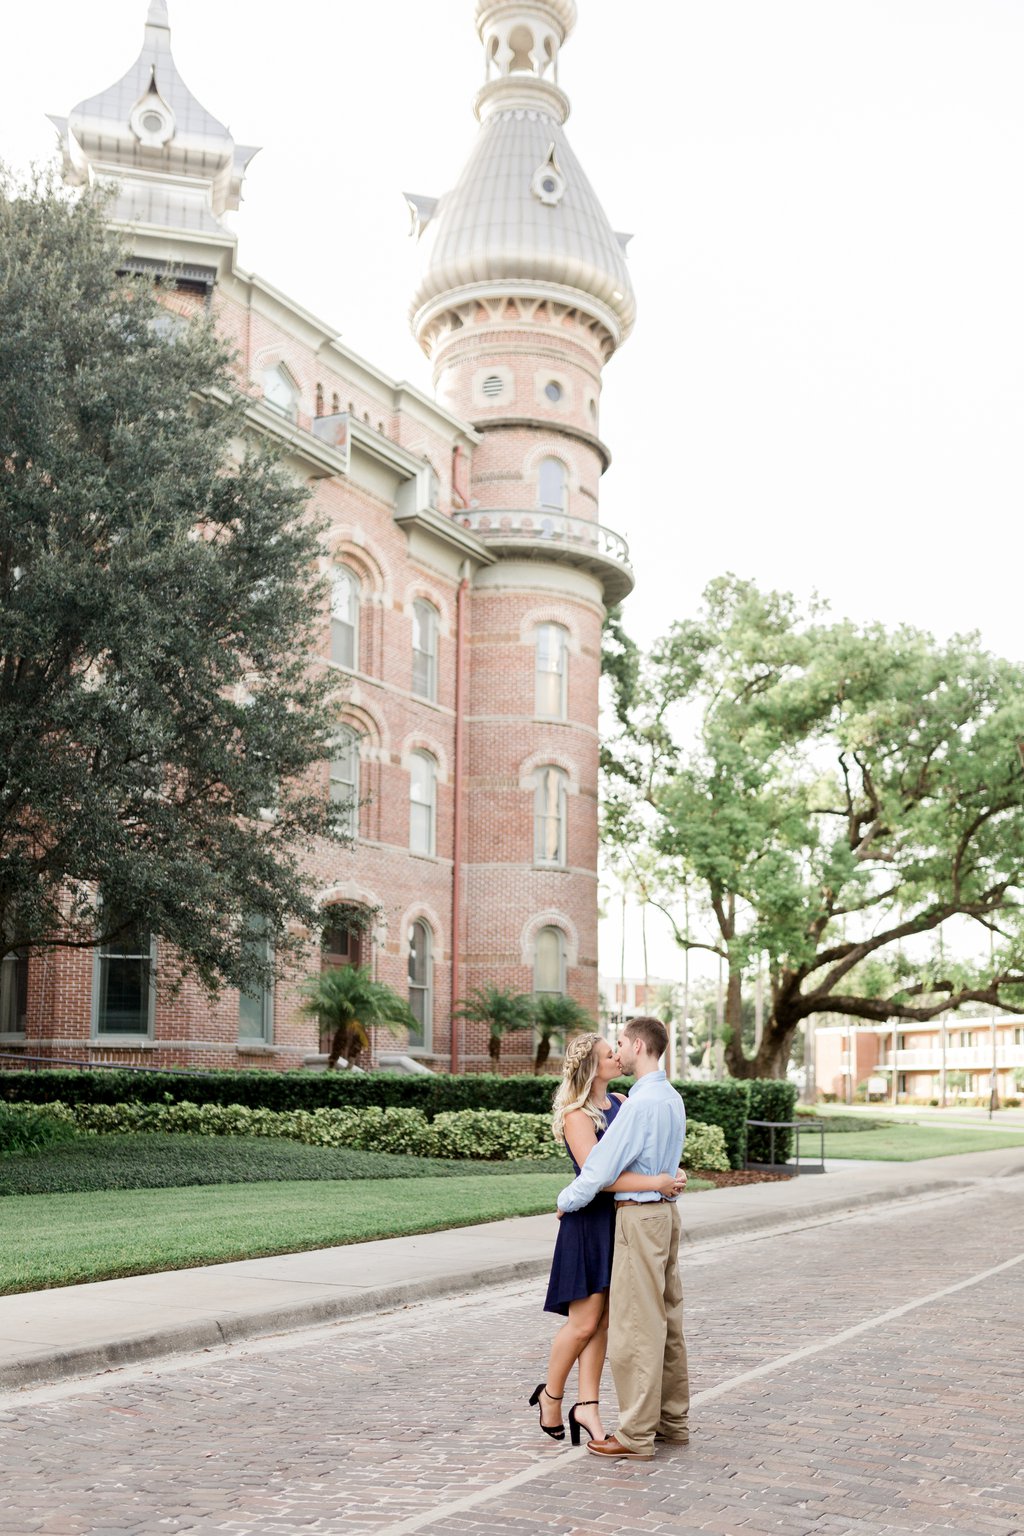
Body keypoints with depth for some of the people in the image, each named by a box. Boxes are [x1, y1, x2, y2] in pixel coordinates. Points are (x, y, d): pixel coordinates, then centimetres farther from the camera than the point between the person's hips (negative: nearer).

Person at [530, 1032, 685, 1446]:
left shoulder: (621, 1103, 11)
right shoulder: (577, 1116, -14)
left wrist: (675, 1171, -4)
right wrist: (655, 1183, -26)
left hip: (620, 1222, 7)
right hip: (589, 1222, -7)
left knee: (601, 1322, 7)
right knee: (584, 1322, -4)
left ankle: (587, 1407, 12)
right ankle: (550, 1394, 17)